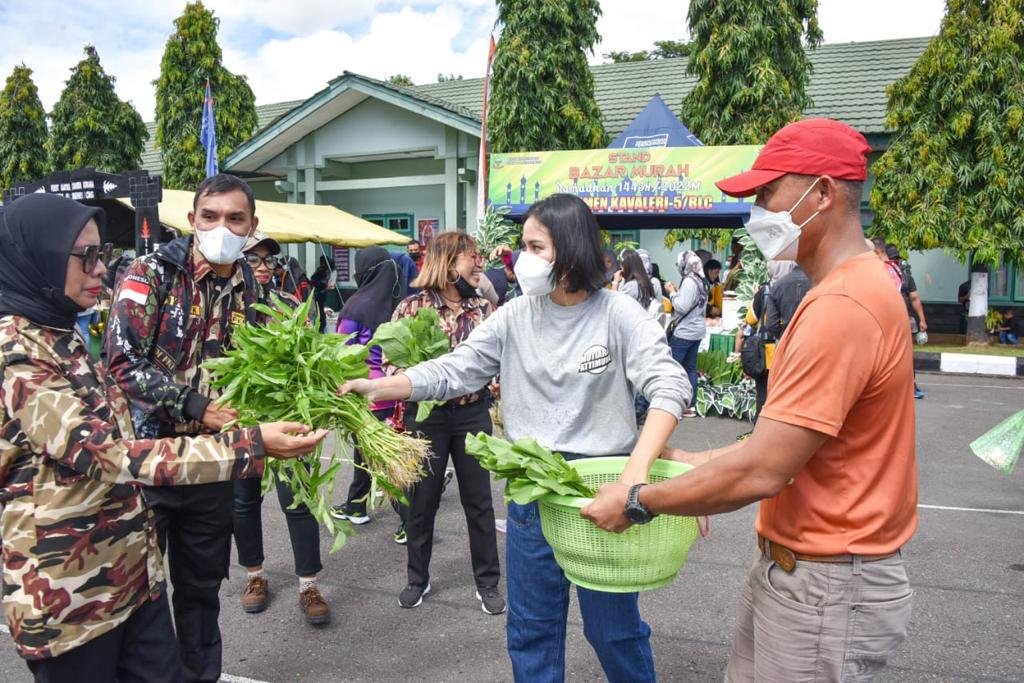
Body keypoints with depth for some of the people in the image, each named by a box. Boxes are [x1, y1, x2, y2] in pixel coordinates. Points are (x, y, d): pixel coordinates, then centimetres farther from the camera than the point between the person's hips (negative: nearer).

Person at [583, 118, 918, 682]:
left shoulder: (839, 307, -25)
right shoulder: (854, 286, 10)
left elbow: (761, 472, -26)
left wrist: (637, 501, -15)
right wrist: (699, 462, 9)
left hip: (826, 587, -9)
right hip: (787, 564, 9)